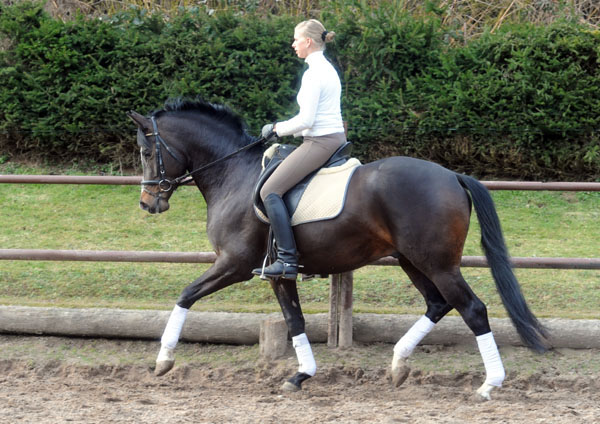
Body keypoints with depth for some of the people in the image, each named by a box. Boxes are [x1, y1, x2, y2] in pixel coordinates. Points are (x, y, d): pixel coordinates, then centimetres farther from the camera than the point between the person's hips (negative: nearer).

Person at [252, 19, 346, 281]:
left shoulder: (313, 74, -16)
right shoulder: (329, 70, 15)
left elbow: (306, 120, -20)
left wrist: (278, 129, -5)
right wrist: (286, 129, 17)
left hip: (320, 142, -11)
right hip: (336, 138, 11)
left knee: (270, 191, -12)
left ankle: (288, 260, -19)